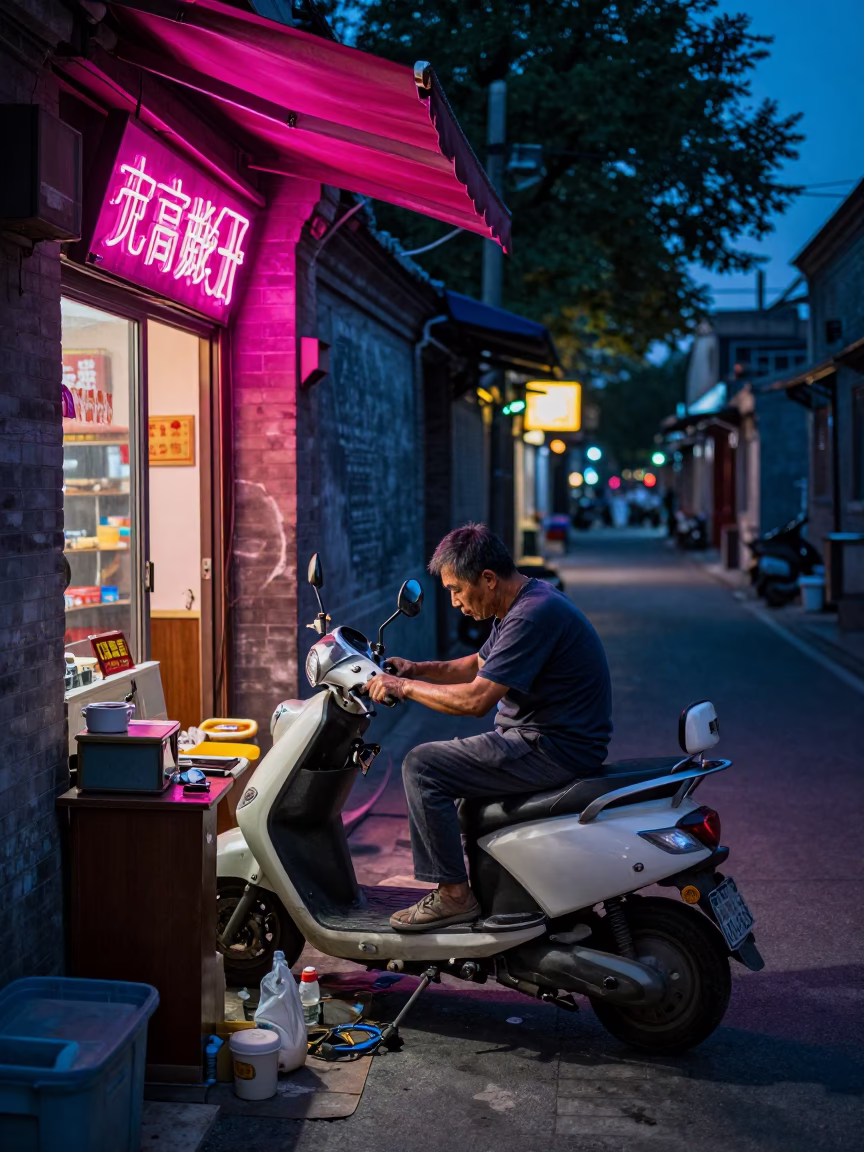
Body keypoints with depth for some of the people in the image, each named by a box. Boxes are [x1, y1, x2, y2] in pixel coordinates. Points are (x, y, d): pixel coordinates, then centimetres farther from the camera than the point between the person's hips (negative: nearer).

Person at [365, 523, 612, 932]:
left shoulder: (535, 614, -23)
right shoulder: (524, 602, 10)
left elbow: (476, 699, -27)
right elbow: (478, 665, 23)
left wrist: (404, 687, -15)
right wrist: (416, 669, 9)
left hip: (554, 751, -11)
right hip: (544, 738, 11)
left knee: (421, 767, -13)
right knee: (443, 758, 25)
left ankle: (454, 894, -7)